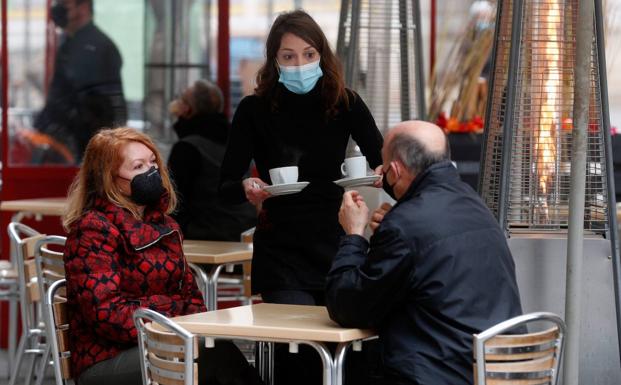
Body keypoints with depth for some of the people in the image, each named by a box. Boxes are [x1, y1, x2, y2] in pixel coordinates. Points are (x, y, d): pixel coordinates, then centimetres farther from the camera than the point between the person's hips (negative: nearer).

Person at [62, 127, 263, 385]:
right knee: (218, 355, -29)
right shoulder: (93, 231, -7)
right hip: (108, 361, -7)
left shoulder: (162, 225, 18)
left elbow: (189, 293, 19)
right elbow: (107, 312, -17)